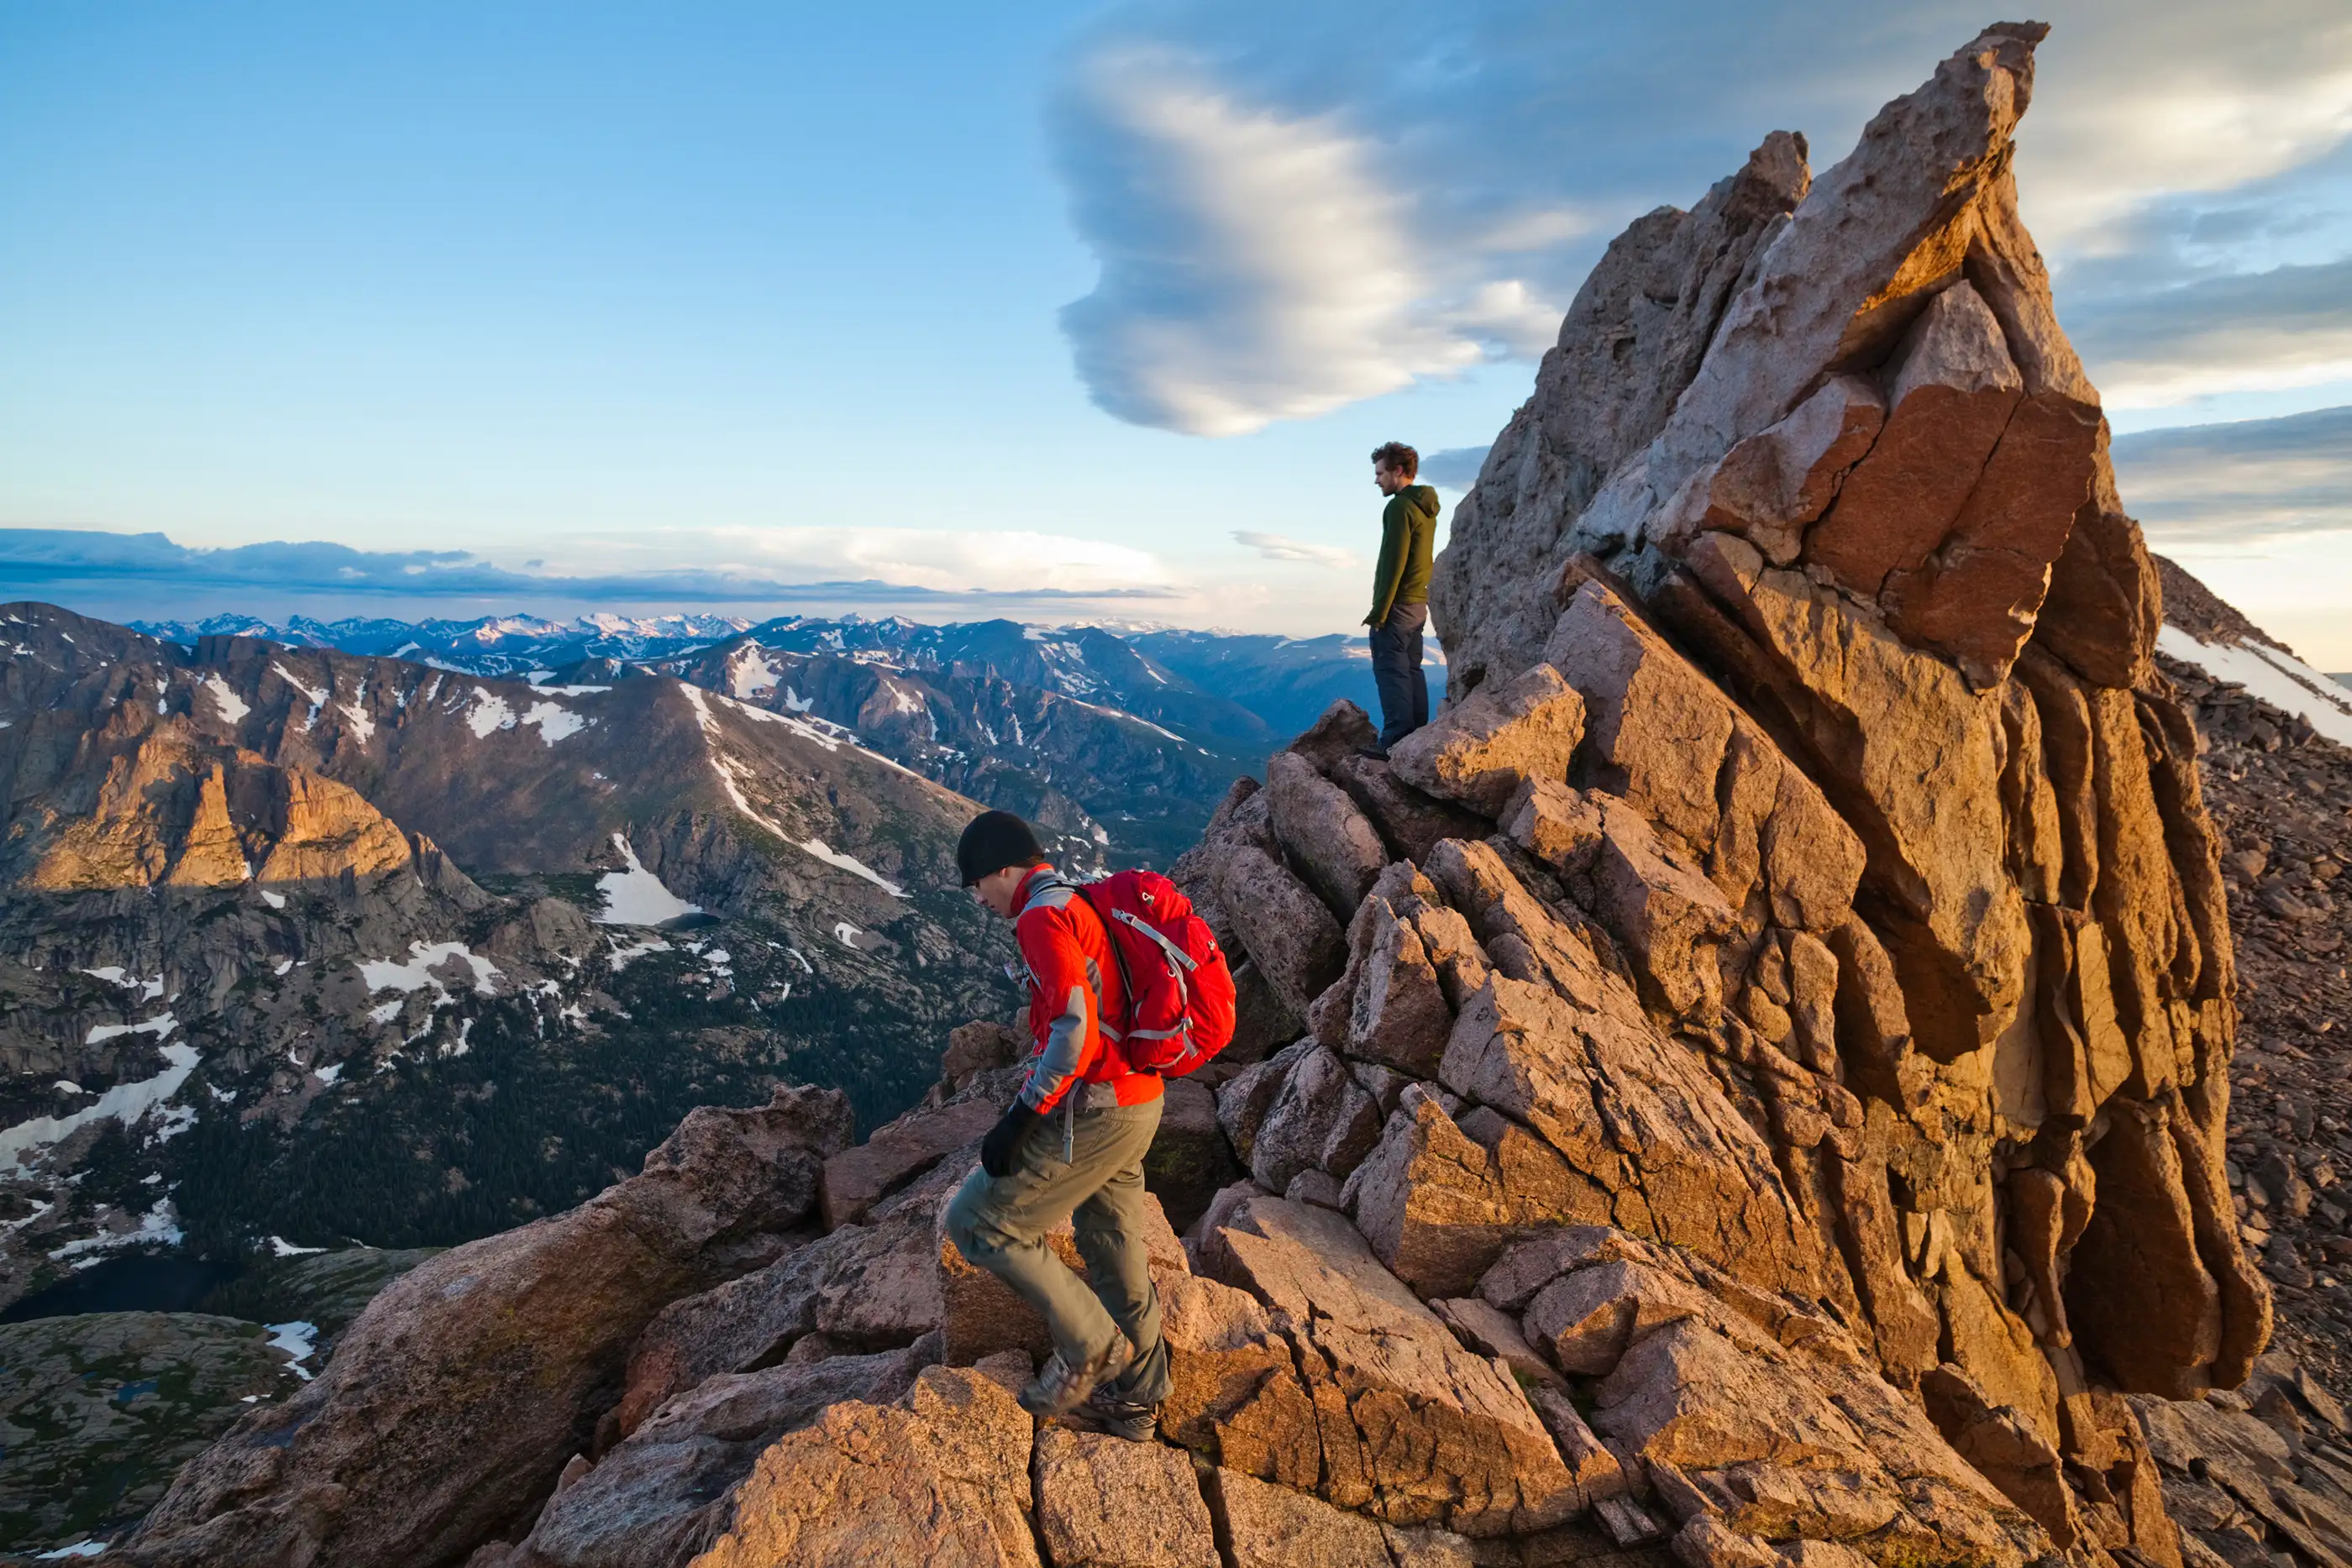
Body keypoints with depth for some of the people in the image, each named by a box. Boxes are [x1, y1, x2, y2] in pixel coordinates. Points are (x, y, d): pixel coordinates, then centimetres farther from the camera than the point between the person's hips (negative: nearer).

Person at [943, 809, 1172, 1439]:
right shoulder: (1084, 906, 14)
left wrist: (1019, 1119, -22)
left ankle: (1089, 1346, 10)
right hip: (1135, 1104, 10)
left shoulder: (1043, 916, -16)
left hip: (1094, 1113, -10)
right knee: (1116, 1255, 21)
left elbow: (1074, 1028, -27)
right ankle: (1135, 1399, 36)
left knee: (976, 1222, 0)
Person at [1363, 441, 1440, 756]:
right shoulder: (1426, 507, 16)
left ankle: (1396, 740, -10)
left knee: (1391, 671, -8)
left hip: (1397, 604, -10)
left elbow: (1393, 564, -20)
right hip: (1419, 603, 10)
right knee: (1412, 670, 12)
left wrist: (1379, 610, -18)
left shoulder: (1400, 507, -14)